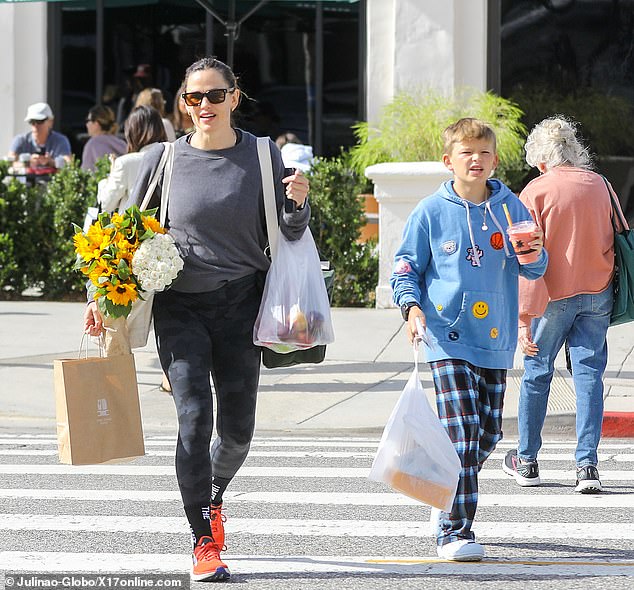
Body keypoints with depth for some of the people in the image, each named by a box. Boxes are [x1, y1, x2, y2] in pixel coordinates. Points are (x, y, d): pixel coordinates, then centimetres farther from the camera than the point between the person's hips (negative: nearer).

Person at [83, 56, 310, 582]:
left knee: (237, 429, 5)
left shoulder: (263, 156, 3)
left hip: (240, 304, 1)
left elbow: (288, 236, 7)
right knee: (194, 417, -14)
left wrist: (298, 204, -14)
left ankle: (213, 496, 38)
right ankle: (204, 543, -9)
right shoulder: (164, 160, 1)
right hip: (179, 306, -1)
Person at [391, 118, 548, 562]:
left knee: (488, 433, 11)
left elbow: (534, 270, 10)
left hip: (495, 341, 4)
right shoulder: (431, 212, 0)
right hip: (449, 339, -4)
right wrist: (412, 306, -13)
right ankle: (455, 532, -13)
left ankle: (447, 500, 36)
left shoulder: (512, 209, 7)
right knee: (462, 432, -15)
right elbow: (405, 268, 5)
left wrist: (535, 256, -13)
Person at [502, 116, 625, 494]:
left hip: (554, 295, -3)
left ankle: (527, 462, 21)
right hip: (597, 293, 3)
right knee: (590, 376, 4)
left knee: (537, 372, 11)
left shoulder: (536, 191, -9)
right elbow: (615, 241, 10)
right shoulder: (600, 186, 3)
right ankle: (587, 465, -4)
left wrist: (524, 317, -13)